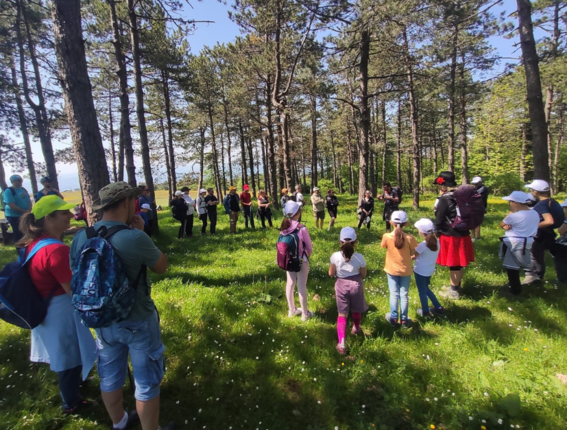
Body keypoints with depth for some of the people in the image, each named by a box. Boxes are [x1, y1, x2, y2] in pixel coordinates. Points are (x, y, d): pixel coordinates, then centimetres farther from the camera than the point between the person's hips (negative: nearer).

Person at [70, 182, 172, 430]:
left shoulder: (81, 238, -9)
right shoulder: (134, 237, -27)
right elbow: (162, 267, -11)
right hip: (138, 321, -6)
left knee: (110, 377, 26)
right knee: (147, 382, 14)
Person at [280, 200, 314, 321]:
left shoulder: (283, 227, -9)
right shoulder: (302, 228, -25)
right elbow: (309, 247, -13)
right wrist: (307, 255, 7)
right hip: (301, 260, -5)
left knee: (290, 283, 17)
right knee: (302, 286, 8)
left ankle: (292, 310, 35)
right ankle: (305, 314, 24)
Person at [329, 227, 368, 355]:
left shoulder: (335, 256, -16)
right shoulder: (359, 257, -16)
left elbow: (331, 273, -6)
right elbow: (363, 274, -4)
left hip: (341, 285, -1)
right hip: (356, 285, 1)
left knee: (342, 314, 6)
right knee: (356, 310, 26)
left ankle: (341, 344, -4)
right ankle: (356, 328, 53)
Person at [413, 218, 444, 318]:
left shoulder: (423, 245, -25)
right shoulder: (437, 242, -6)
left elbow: (414, 256, -14)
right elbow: (429, 255, 5)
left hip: (420, 271, -7)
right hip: (430, 270, 7)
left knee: (422, 292, 12)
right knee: (426, 289, 27)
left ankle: (425, 312, 27)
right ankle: (439, 308, 32)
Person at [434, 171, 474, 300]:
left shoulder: (445, 198, -18)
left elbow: (439, 219, -13)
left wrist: (437, 232, 1)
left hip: (450, 236, -8)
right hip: (463, 234, 8)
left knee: (453, 264, 3)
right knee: (460, 262, 17)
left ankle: (454, 291, 15)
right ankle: (457, 287, 32)